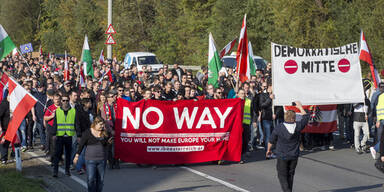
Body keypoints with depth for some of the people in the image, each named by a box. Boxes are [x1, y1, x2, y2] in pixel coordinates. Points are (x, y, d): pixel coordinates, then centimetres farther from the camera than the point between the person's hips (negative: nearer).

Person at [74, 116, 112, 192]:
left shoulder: (105, 133, 5)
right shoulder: (88, 132, -4)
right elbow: (81, 145, 0)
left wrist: (108, 142, -2)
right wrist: (77, 155, -1)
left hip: (102, 160, 3)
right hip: (90, 160, -3)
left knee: (100, 179, 7)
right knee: (91, 179, -8)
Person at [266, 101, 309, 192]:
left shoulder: (279, 128, -14)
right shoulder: (297, 126, -9)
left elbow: (271, 141, -3)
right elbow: (306, 117, 10)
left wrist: (269, 150, 15)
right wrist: (300, 107, 20)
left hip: (282, 156, -3)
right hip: (294, 156, 3)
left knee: (282, 175, 2)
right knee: (290, 175, 16)